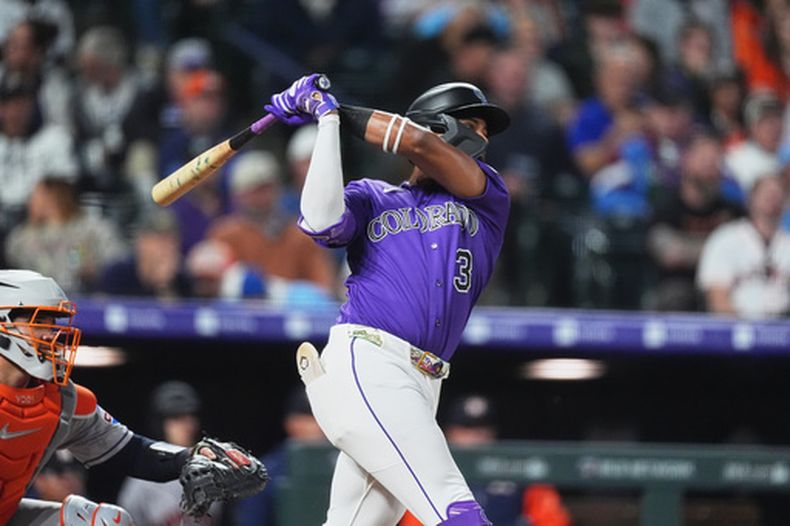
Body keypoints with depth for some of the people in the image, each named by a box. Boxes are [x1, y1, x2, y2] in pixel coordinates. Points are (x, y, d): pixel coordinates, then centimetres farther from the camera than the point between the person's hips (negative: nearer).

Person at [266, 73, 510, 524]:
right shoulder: (371, 199, 13)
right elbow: (321, 220, -10)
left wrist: (330, 109, 4)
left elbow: (419, 143, 1)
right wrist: (327, 120, -3)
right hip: (364, 368, -5)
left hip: (422, 389, 5)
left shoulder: (489, 199, 19)